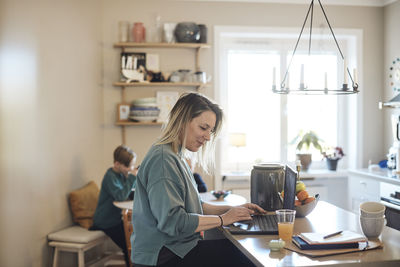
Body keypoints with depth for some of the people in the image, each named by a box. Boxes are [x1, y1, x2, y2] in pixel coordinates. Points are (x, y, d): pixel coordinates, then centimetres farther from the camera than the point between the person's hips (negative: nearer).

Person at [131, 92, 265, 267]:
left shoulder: (176, 157, 14)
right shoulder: (162, 159, -18)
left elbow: (193, 206, 18)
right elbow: (172, 221, -23)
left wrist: (232, 209, 6)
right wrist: (222, 219, -14)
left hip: (176, 247, 10)